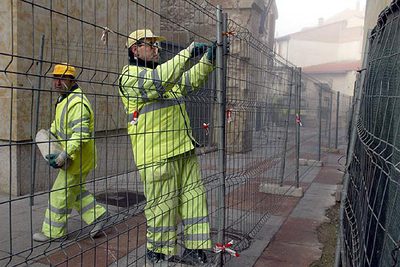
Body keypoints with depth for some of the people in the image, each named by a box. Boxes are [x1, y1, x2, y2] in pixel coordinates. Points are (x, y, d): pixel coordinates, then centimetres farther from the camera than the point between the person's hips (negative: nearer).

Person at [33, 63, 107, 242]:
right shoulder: (64, 98, 10)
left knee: (61, 193, 2)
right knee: (75, 190, 20)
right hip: (71, 154, 10)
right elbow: (59, 121, 28)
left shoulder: (77, 102, -24)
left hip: (78, 158, -10)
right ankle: (97, 216, 27)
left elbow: (81, 135, -32)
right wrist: (50, 134, 14)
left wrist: (64, 156, -33)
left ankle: (53, 232, 17)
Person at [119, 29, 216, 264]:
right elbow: (159, 81, -25)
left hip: (184, 150, 9)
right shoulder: (131, 76, -7)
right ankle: (158, 254, 21)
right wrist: (188, 52, -24)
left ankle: (194, 248, 22)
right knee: (162, 206, 2)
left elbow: (192, 80, 20)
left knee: (194, 197, 10)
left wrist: (208, 58, 6)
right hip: (157, 156, -8)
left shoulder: (165, 73, 22)